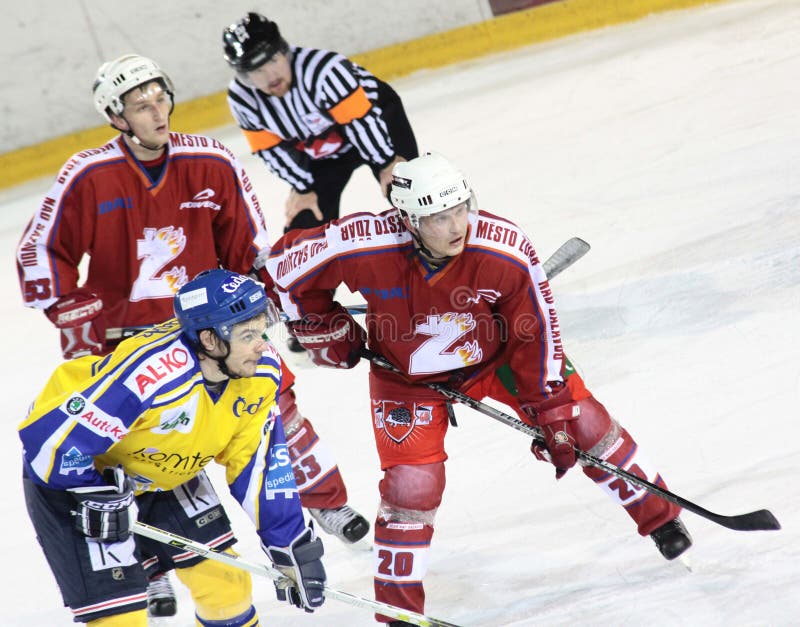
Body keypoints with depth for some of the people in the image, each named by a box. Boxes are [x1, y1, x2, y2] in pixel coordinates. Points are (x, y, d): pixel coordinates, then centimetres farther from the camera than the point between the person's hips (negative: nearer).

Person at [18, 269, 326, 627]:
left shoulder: (261, 372, -17)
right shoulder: (150, 375, -40)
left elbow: (258, 466, -7)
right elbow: (50, 439, -35)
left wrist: (291, 546, -8)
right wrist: (100, 499, -29)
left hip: (162, 475, 7)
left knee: (226, 583, 7)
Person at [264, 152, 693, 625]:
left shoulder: (505, 251, -32)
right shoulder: (367, 248, -34)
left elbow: (536, 334, -19)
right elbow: (286, 262, -17)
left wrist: (552, 413, -15)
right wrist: (325, 331, -8)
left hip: (495, 353, 1)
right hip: (408, 376, -1)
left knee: (582, 422, -2)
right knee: (413, 485, -9)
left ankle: (659, 516, 21)